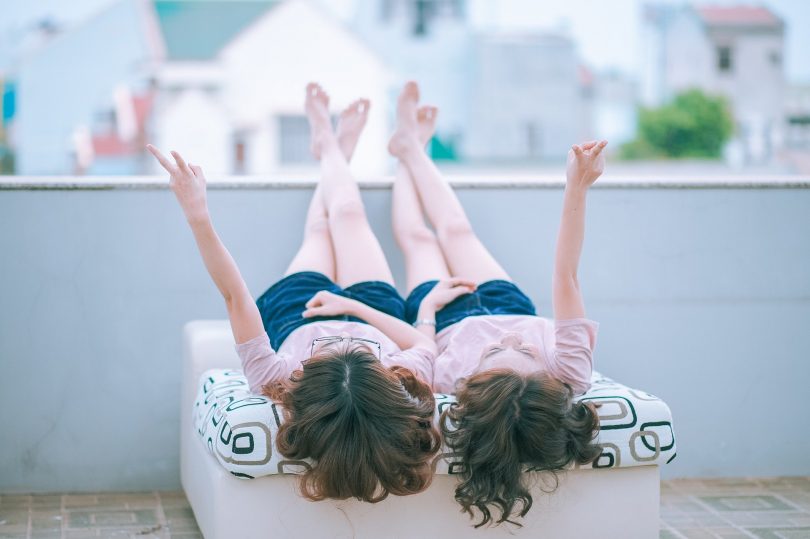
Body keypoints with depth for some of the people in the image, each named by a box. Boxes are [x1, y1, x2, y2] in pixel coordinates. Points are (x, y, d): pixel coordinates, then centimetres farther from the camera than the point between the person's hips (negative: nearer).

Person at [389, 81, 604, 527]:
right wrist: (577, 191, -46)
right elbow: (566, 277, -43)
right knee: (455, 229, 20)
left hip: (450, 320, -1)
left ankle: (409, 147, 52)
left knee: (418, 238, 20)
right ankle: (410, 147, 49)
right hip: (513, 309, 2)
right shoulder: (570, 373, -47)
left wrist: (427, 308, -6)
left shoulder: (448, 377, -48)